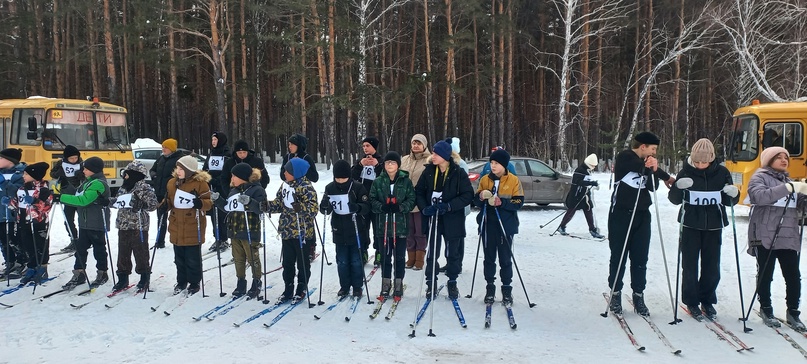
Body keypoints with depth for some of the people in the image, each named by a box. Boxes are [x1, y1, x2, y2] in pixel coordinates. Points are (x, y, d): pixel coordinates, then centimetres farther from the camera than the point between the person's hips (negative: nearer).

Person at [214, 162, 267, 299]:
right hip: (234, 231, 8)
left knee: (253, 259, 2)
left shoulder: (257, 190, -10)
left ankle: (256, 284, 17)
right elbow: (227, 208, 20)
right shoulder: (234, 191, 14)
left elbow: (262, 209, -21)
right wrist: (217, 200, 6)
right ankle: (240, 284, 26)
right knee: (238, 259, 15)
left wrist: (249, 202, -35)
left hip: (250, 232, -8)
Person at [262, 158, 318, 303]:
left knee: (302, 263, 9)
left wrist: (300, 207, -37)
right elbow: (279, 204, 13)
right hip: (287, 232, 7)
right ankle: (288, 290, 27)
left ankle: (301, 290, 23)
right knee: (287, 263, 15)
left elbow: (313, 210, -21)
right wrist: (266, 206, -4)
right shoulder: (285, 186, 7)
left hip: (302, 232, -7)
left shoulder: (307, 188, -16)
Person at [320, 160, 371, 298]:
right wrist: (325, 206, -20)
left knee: (356, 261, 6)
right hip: (339, 231, 3)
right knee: (342, 261, 11)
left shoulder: (357, 187, -9)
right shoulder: (330, 188, 1)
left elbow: (367, 206, -11)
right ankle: (344, 286, 25)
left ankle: (357, 287, 19)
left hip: (356, 231, -3)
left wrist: (357, 207, -33)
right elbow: (325, 209, 4)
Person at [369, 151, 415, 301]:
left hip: (400, 224, -1)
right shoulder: (378, 181, 3)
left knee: (399, 256, 6)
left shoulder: (405, 181, -1)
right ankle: (385, 285, 20)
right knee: (385, 256, 8)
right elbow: (372, 200, 3)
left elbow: (411, 200, -1)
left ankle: (398, 286, 18)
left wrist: (399, 207, -17)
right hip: (383, 224, 1)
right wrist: (382, 207, -16)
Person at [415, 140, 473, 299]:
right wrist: (424, 208, -11)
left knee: (452, 253, 10)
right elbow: (419, 192, 6)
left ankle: (452, 283, 27)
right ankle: (431, 283, 19)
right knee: (432, 252, 5)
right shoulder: (429, 171, 0)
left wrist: (449, 206, -20)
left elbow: (468, 195, -10)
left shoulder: (458, 173, -9)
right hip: (433, 218, 2)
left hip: (452, 219, -2)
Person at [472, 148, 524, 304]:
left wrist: (502, 202, -21)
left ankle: (507, 288, 15)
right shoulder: (485, 179, 5)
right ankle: (490, 287, 17)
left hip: (506, 225, -2)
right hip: (488, 225, 3)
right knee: (489, 257, 8)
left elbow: (519, 202, -7)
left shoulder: (513, 180, -3)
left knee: (505, 258, 4)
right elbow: (476, 201, 7)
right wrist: (480, 197, -16)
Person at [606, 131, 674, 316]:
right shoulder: (624, 157, -5)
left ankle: (638, 295, 14)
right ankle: (615, 293, 14)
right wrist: (666, 177, -9)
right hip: (621, 214, -6)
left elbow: (653, 187, 5)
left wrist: (653, 171, -15)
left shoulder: (647, 163, 15)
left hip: (642, 215, 6)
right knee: (619, 257, 2)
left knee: (640, 259, 5)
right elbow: (638, 166, -22)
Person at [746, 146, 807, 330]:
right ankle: (766, 309, 21)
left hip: (789, 237, 5)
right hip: (766, 237, -5)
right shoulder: (760, 177, 1)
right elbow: (759, 196, -20)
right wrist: (788, 188, -26)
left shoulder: (789, 181, 20)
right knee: (765, 275, 4)